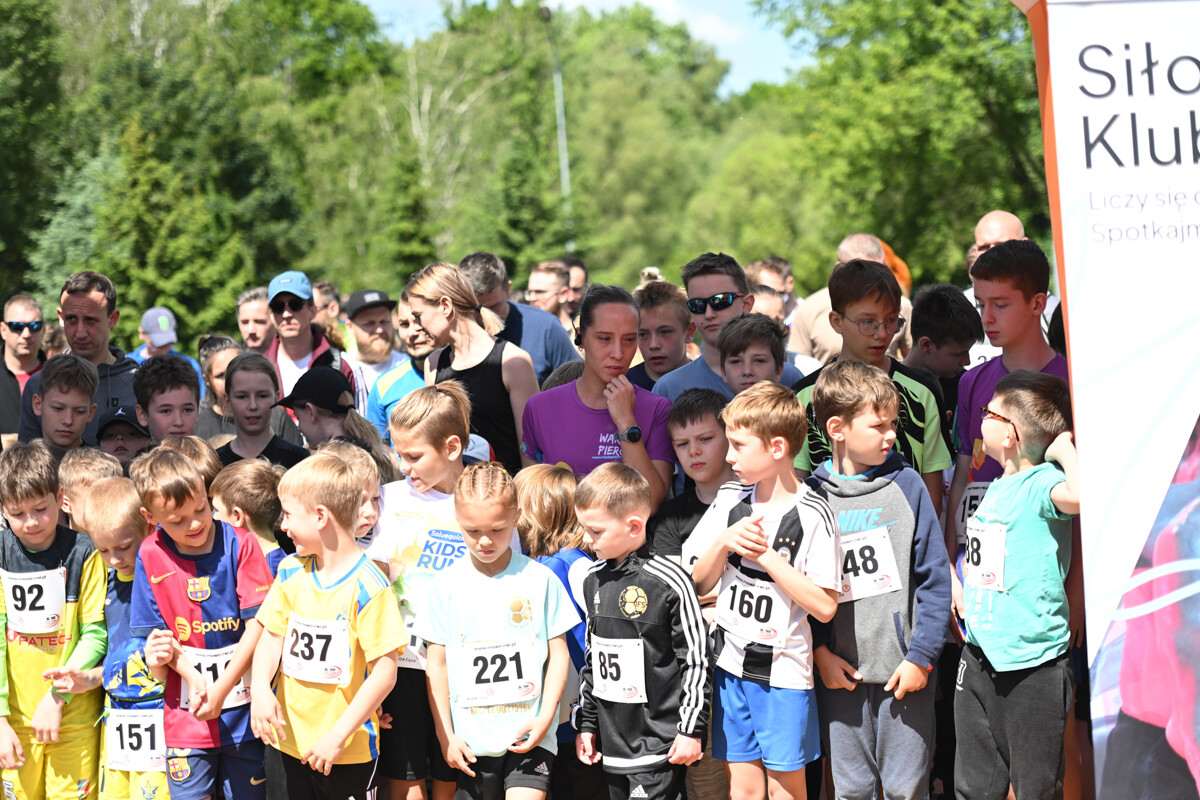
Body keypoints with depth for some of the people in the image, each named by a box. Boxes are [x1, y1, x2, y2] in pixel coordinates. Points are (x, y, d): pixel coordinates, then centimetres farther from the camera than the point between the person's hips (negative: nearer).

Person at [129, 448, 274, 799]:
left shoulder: (240, 544, -7)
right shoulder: (151, 556, -1)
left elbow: (257, 625, -9)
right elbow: (158, 631, 4)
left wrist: (221, 689, -14)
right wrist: (192, 677, -12)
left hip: (243, 708, -1)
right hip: (186, 717, 1)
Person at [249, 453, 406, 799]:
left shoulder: (367, 586, -16)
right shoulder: (291, 572, 4)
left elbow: (385, 672, -17)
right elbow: (272, 637, 7)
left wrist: (338, 735, -20)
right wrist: (260, 687, -14)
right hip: (286, 740, 5)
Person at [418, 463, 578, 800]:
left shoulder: (540, 580, -1)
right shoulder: (446, 587, 1)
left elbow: (558, 654, 3)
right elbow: (437, 665, 5)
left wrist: (545, 717, -8)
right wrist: (445, 736, 2)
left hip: (528, 737, -2)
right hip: (471, 741, 2)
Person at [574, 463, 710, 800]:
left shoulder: (669, 581, -13)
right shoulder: (594, 580, 8)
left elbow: (696, 661, -10)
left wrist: (691, 730, -10)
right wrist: (586, 723, 16)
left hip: (659, 743, -7)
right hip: (612, 741, 7)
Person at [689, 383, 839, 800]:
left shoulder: (811, 515, -14)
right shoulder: (730, 502, 4)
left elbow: (824, 607, -18)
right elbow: (699, 585, 8)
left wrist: (765, 554, -19)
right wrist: (723, 543, -11)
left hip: (783, 669, -5)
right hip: (731, 665, 5)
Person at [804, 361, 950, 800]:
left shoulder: (905, 484, 0)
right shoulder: (812, 497, 2)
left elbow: (933, 577, -1)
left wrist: (921, 655, -6)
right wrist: (819, 651, -6)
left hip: (903, 670, -1)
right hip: (840, 672, 1)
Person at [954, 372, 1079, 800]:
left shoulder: (1042, 483, -16)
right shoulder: (998, 487, 11)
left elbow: (1083, 493, -40)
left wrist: (1063, 447, -26)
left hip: (1032, 663, -9)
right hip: (980, 657, 9)